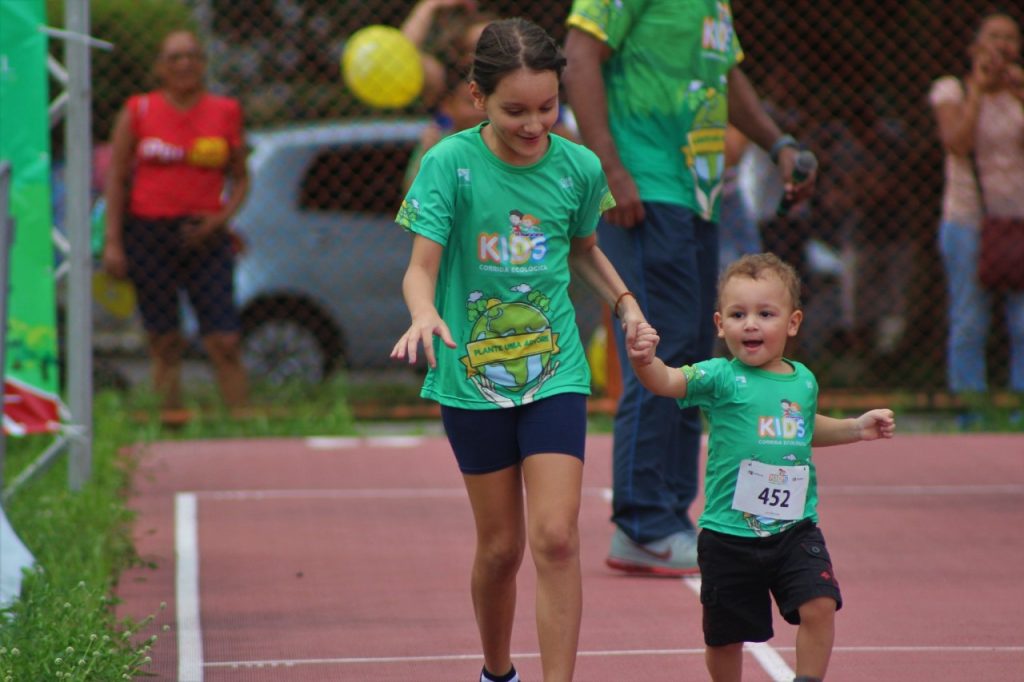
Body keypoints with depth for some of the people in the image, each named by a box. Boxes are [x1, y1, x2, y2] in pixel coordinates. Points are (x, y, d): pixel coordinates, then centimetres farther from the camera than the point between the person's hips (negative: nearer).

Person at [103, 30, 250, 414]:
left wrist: (222, 217, -6)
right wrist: (112, 241, -2)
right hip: (148, 234, 0)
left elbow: (240, 178, 12)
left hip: (204, 235, 0)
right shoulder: (138, 112, 4)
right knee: (164, 343, 2)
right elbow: (116, 177, 5)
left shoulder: (225, 113, 7)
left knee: (225, 343, -8)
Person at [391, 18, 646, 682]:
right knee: (501, 546, 8)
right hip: (472, 376, -1)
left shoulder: (578, 167, -1)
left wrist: (625, 302, 2)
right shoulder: (450, 163, -10)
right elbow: (422, 266, -13)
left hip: (555, 374, 1)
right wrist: (425, 314, -34)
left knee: (557, 538, -12)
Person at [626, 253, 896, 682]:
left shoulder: (803, 381, 7)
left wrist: (857, 428, 19)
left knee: (819, 606, -16)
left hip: (795, 529, 3)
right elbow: (667, 382, -27)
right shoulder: (720, 378, -9)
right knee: (725, 633, 8)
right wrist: (644, 361, -47)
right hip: (728, 533, -3)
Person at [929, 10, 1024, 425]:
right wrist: (978, 90, -10)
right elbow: (957, 144, -14)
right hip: (968, 220, -2)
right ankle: (970, 415, 2)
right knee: (969, 324, -2)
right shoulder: (951, 90, 2)